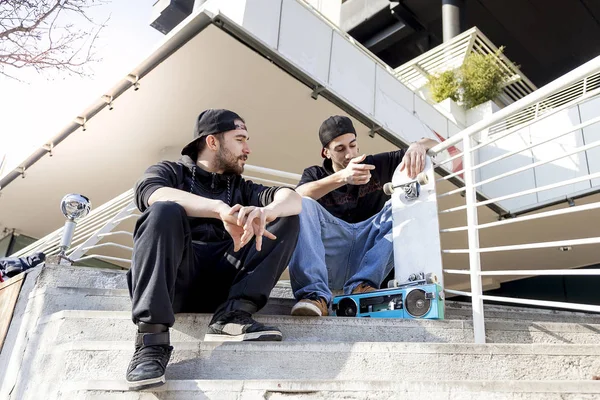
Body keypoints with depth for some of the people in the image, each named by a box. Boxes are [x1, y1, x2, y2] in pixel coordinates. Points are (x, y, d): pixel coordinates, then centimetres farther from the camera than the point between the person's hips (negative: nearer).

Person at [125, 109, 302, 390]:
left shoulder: (241, 188, 23)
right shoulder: (170, 172, 14)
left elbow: (293, 199, 3)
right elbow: (151, 193, -13)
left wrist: (264, 212, -21)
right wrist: (221, 209, -29)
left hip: (223, 283, 3)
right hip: (175, 279, -3)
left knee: (287, 216, -5)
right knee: (164, 211, -26)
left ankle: (233, 314, -23)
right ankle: (152, 341, -34)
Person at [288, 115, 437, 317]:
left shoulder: (378, 165, 17)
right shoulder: (315, 175, 14)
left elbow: (432, 145, 14)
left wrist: (418, 146, -12)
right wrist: (342, 177, -26)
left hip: (369, 256, 1)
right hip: (329, 258, -1)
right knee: (302, 205, -22)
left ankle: (362, 284, -31)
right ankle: (314, 294, -39)